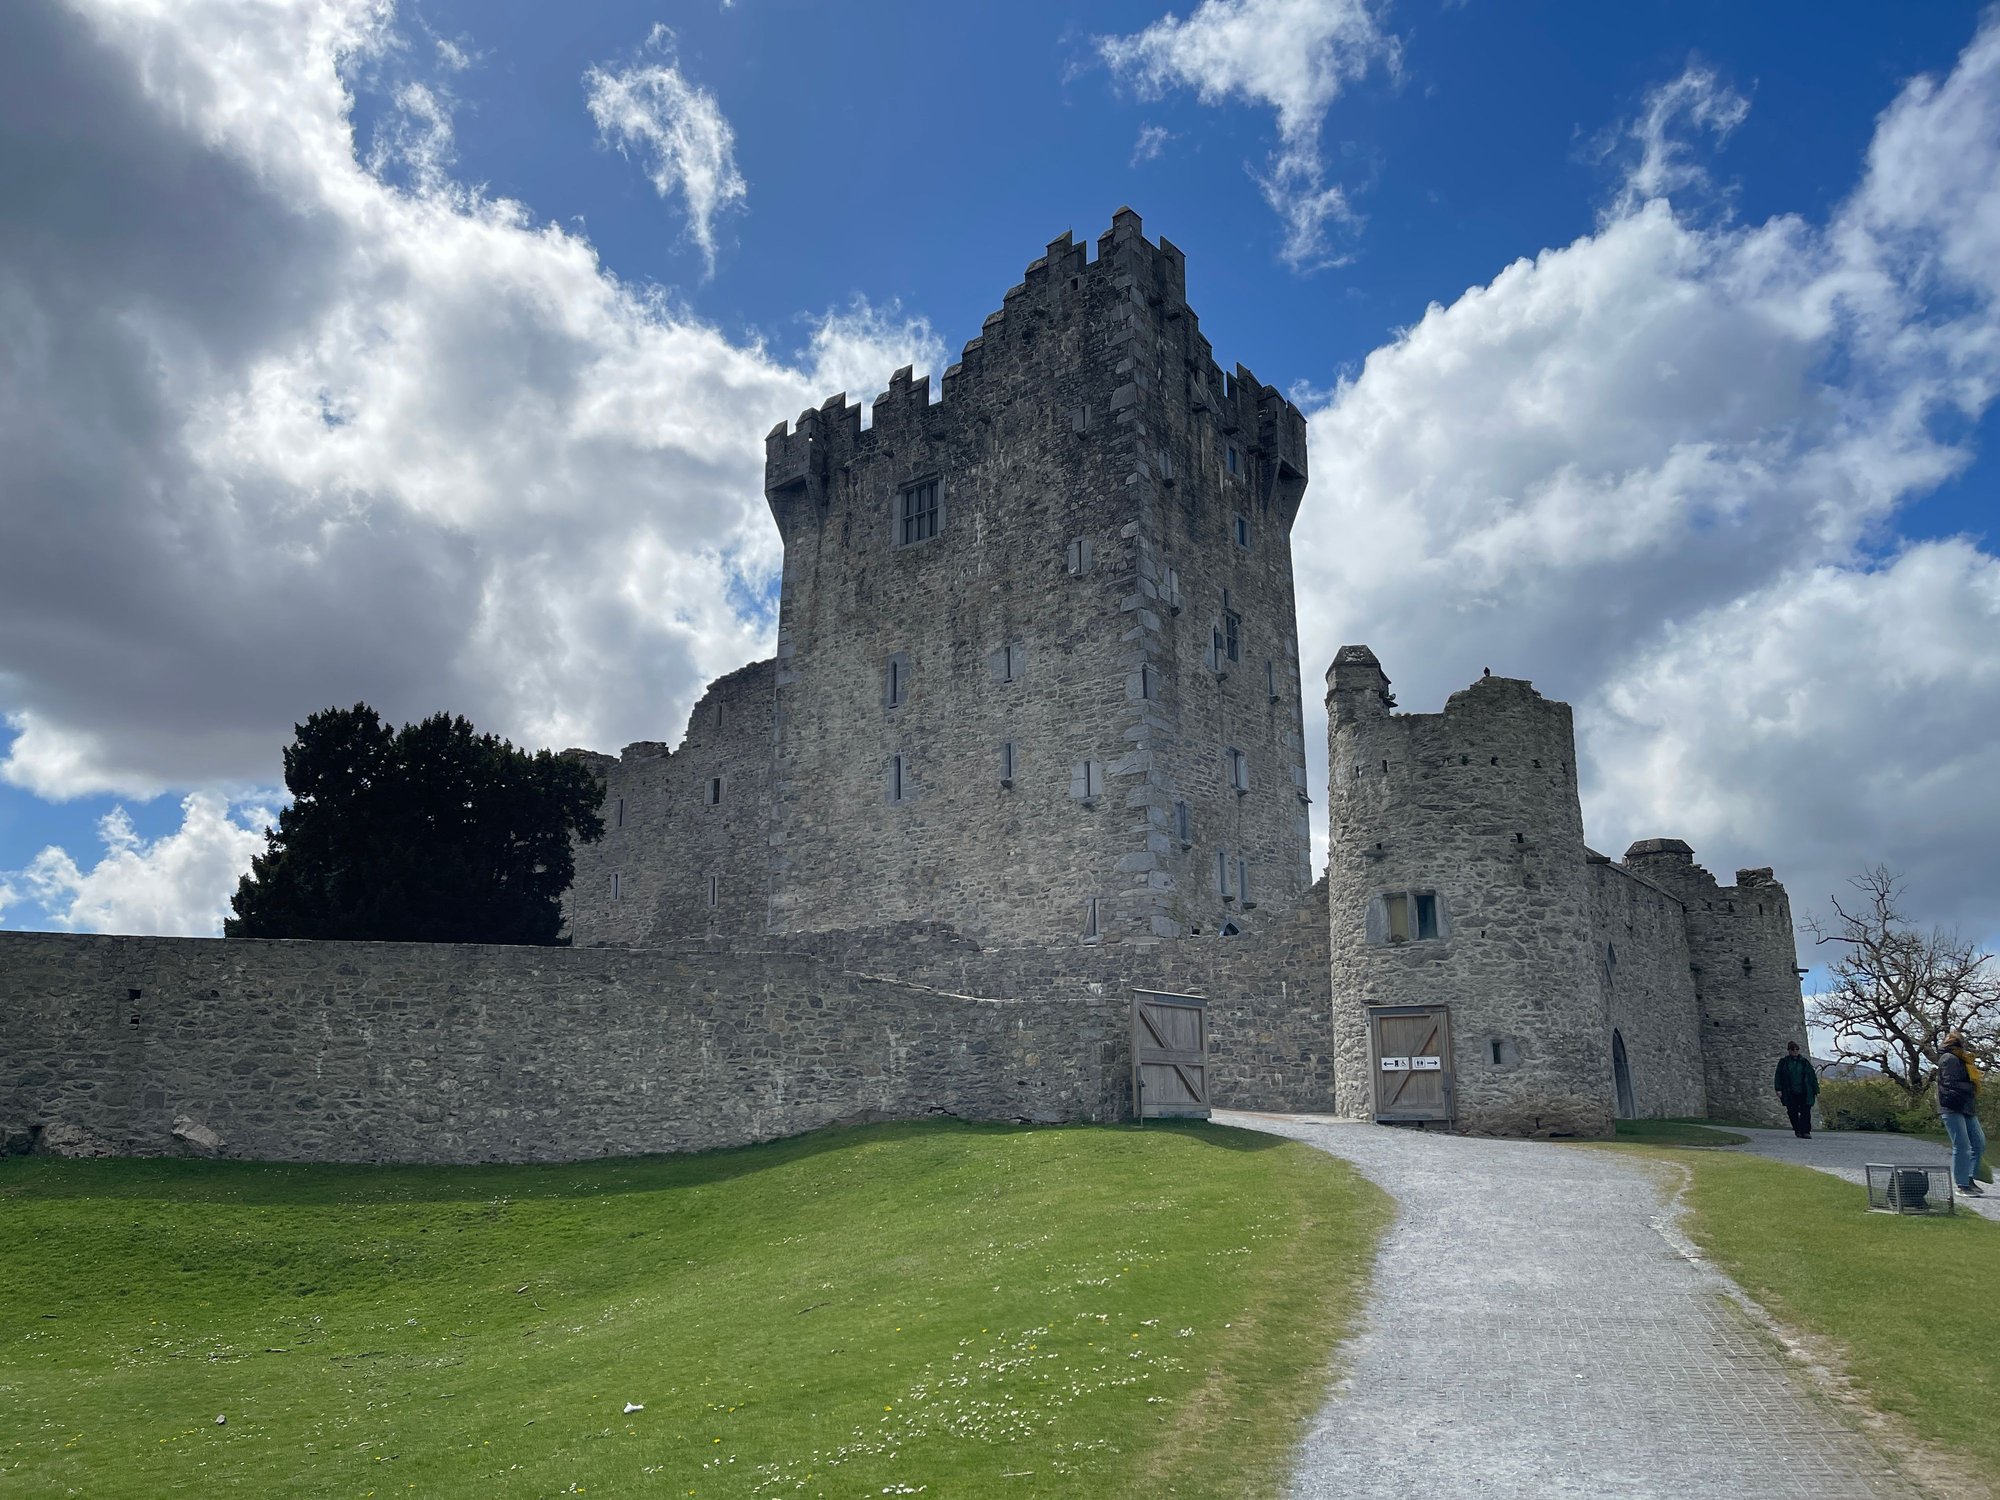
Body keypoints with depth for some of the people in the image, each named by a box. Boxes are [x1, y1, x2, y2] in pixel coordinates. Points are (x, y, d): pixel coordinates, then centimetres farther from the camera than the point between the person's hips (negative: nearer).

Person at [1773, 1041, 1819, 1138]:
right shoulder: (1783, 1062, 9)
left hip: (1804, 1093, 0)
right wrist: (1778, 1089, -5)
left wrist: (1816, 1091, 7)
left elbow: (1813, 1077, 12)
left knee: (1805, 1112, -10)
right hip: (1790, 1093, 0)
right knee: (1793, 1112, 1)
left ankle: (1805, 1132, -11)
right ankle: (1797, 1130, 17)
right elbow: (1778, 1077, 5)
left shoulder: (1805, 1062, 11)